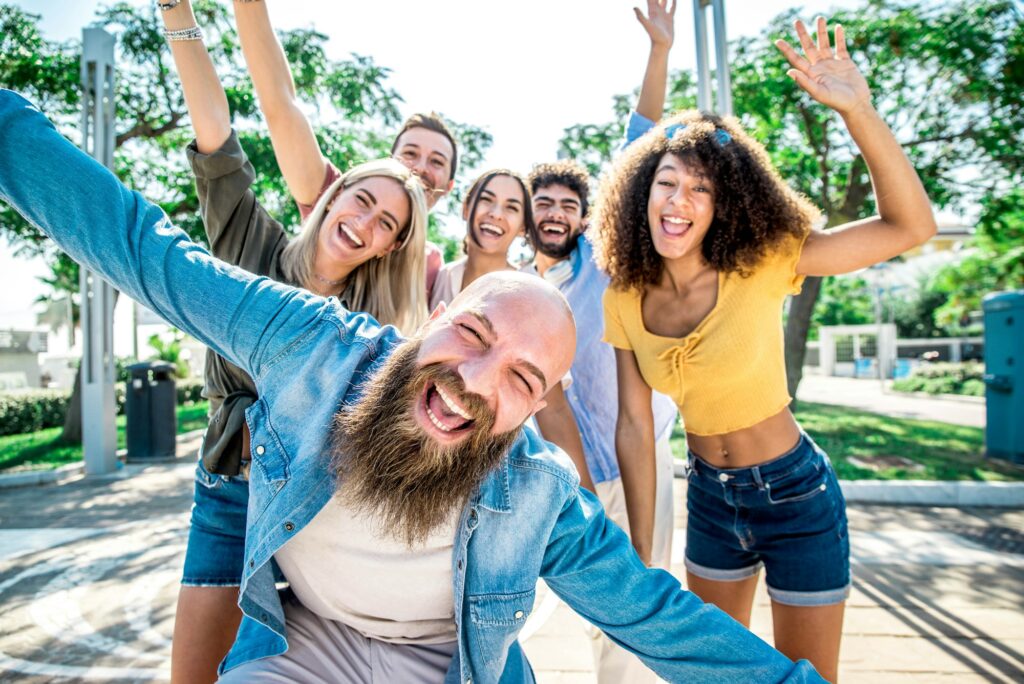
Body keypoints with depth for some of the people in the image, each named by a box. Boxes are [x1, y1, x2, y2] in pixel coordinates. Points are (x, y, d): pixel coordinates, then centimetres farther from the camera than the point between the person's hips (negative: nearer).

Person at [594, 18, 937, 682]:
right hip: (709, 496, 4)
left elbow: (912, 224, -23)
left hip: (795, 495, -3)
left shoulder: (760, 267, -18)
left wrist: (857, 109, -35)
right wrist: (640, 553, -4)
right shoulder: (625, 299, -9)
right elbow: (634, 426, -7)